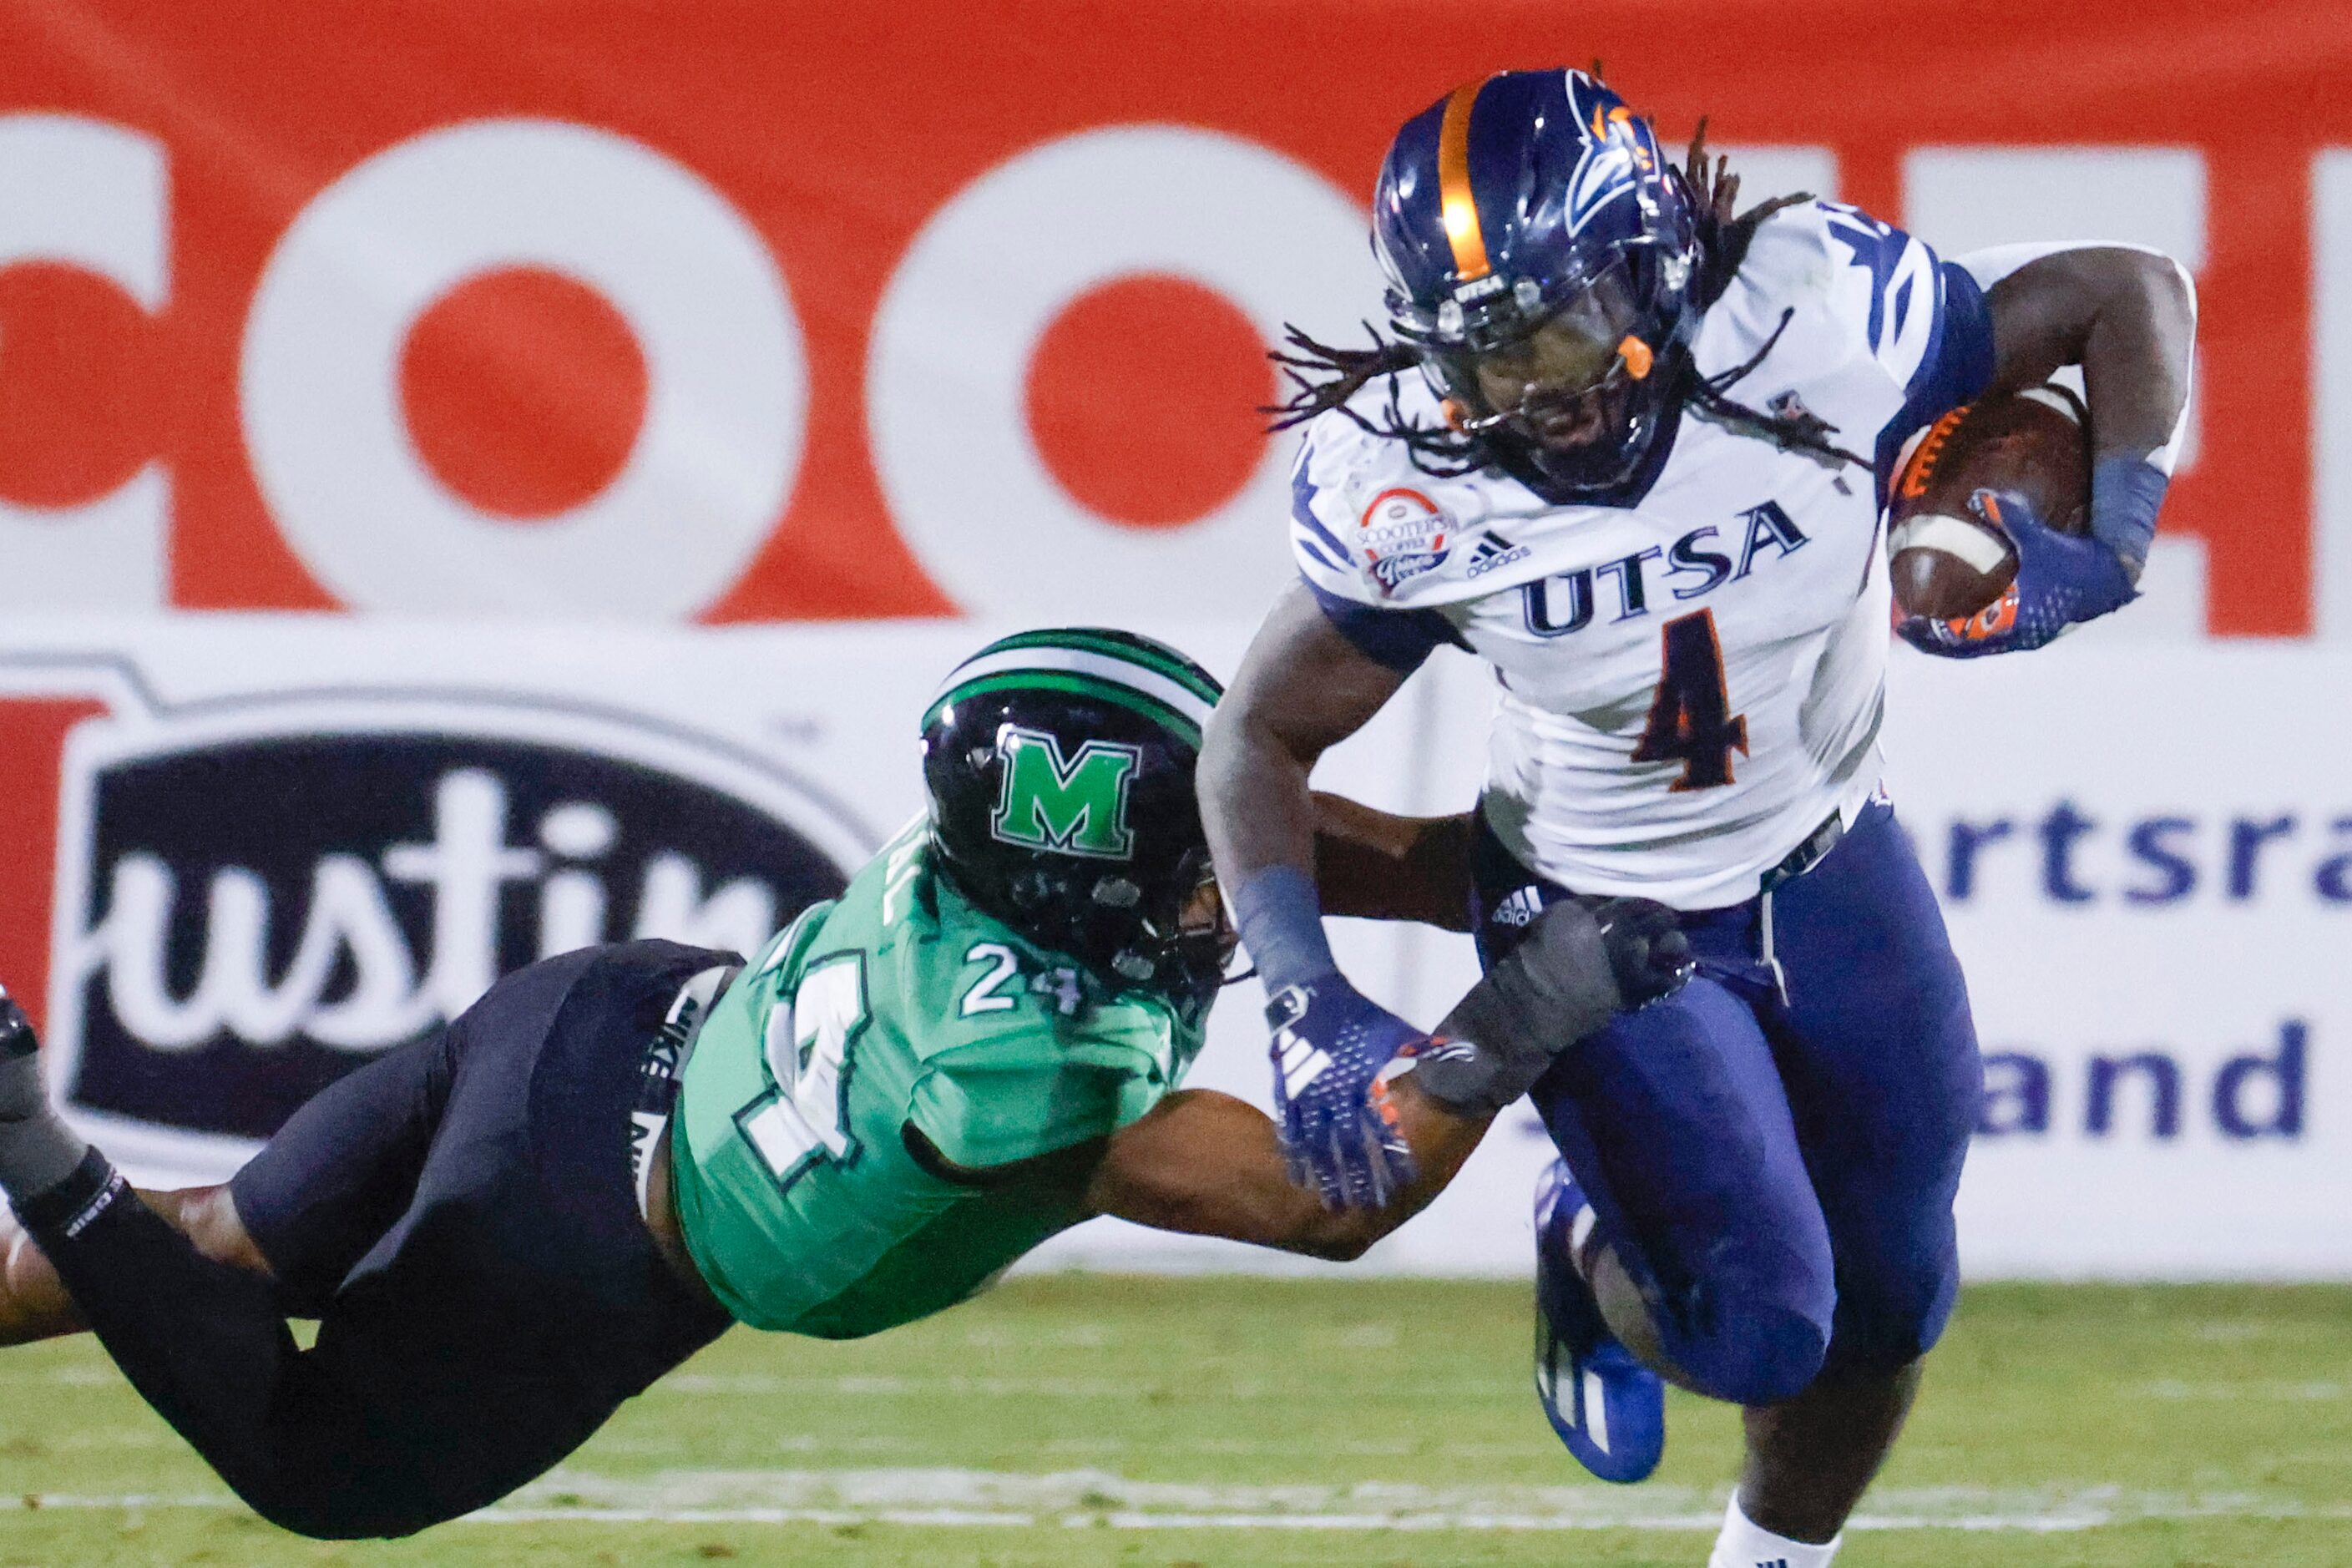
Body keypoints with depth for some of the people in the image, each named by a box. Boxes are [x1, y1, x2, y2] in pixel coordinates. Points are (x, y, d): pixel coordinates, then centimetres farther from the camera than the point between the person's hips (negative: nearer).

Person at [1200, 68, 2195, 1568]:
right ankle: (1593, 1260, 22)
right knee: (1761, 1330, -13)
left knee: (1891, 1304, 13)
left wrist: (2099, 548, -25)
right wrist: (1309, 1007, -23)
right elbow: (1263, 737, -12)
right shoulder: (1410, 489, -25)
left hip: (1832, 877, 3)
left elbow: (2132, 297, -13)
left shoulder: (1817, 323, -26)